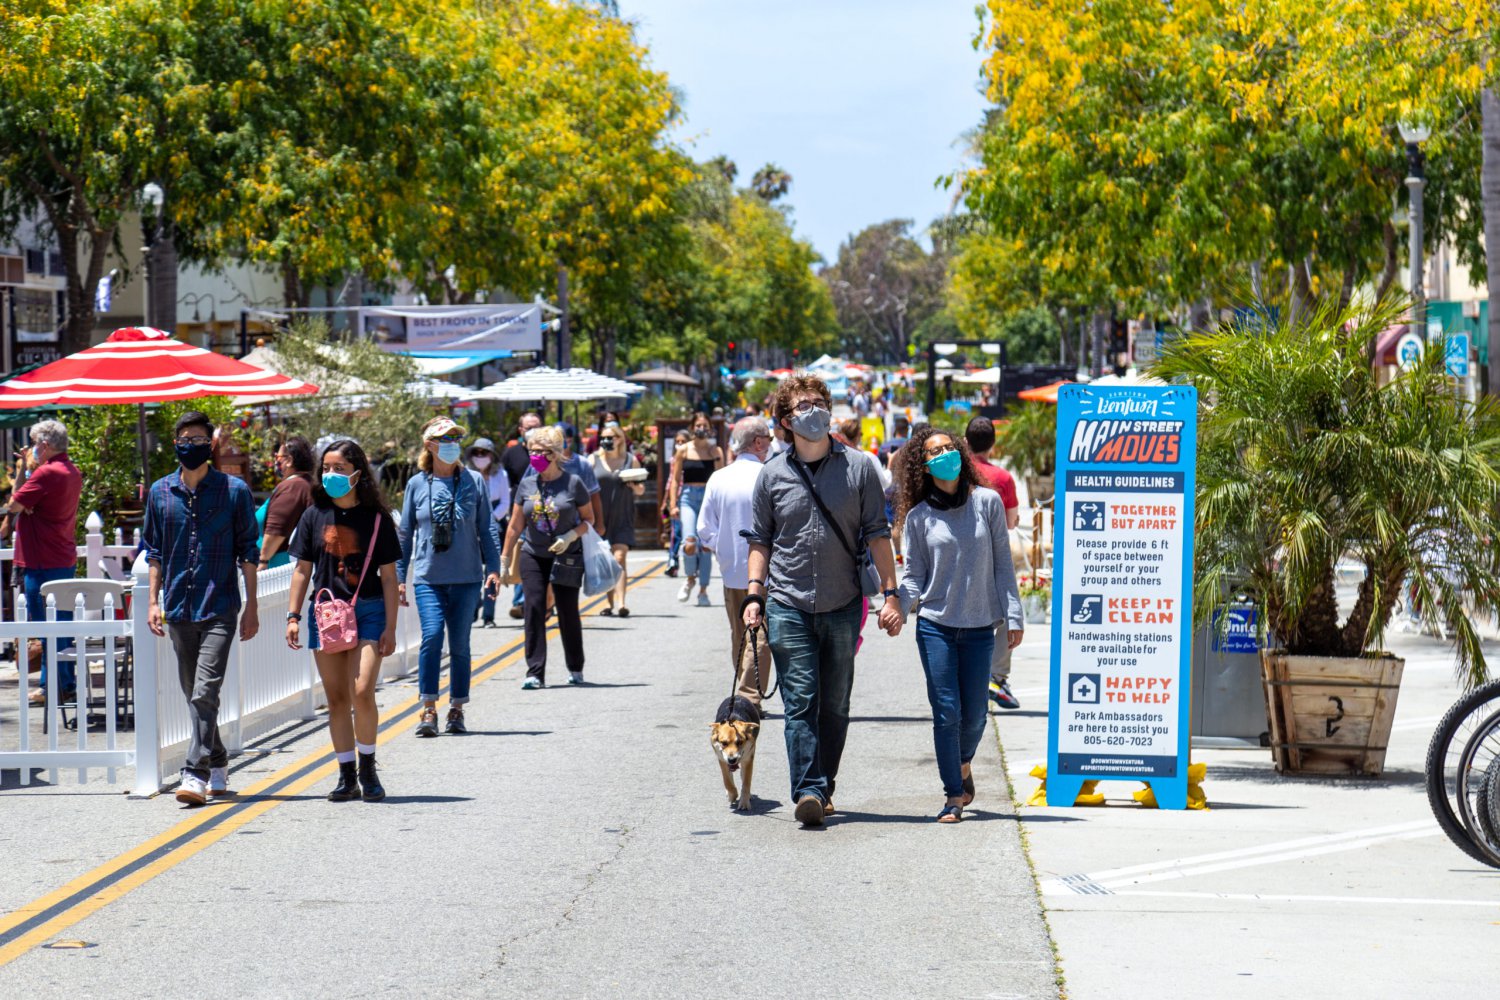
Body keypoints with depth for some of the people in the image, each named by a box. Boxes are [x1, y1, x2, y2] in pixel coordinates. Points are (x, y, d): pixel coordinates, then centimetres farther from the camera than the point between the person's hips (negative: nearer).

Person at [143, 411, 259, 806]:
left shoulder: (234, 490, 1)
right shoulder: (160, 492, 9)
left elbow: (248, 551, 4)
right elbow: (154, 551, 15)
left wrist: (252, 606, 1)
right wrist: (154, 601, 7)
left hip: (219, 607, -4)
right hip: (179, 608, 4)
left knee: (205, 691, -15)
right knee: (193, 694, 11)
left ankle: (196, 774, -19)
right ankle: (217, 763, 27)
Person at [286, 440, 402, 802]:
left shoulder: (376, 518, 1)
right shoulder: (315, 516, 8)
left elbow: (388, 576, 2)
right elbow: (302, 570, 11)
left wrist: (390, 627, -3)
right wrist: (293, 616, 3)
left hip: (367, 610, -3)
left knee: (362, 692, -16)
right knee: (336, 698, 4)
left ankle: (368, 768, 1)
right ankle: (347, 776, 11)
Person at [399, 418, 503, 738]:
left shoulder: (474, 481, 3)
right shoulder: (417, 485, 4)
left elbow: (486, 529, 6)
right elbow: (405, 534, 10)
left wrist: (493, 568, -3)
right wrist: (399, 577, 9)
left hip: (467, 578, 1)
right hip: (428, 577, -1)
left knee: (459, 643, 4)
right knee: (432, 636, -15)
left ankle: (456, 711, 16)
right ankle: (429, 710, -9)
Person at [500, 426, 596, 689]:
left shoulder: (573, 483, -5)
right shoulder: (527, 485, 5)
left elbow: (589, 519, 1)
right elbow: (515, 526, 10)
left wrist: (570, 537, -16)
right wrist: (506, 559, 10)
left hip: (566, 556, -2)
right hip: (533, 556, 2)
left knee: (568, 612, 5)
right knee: (534, 610, -7)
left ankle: (576, 669, 23)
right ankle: (535, 673, -6)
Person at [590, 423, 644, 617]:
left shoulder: (631, 460, 6)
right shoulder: (594, 460, 7)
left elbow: (640, 490, 13)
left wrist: (635, 486, -11)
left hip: (622, 519, -1)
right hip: (600, 519, 1)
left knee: (619, 559, -13)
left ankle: (620, 603, -21)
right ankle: (612, 603, 15)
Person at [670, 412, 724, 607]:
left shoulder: (716, 451, 6)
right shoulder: (683, 451, 5)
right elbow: (675, 479, 6)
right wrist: (673, 504, -1)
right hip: (688, 497, -1)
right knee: (689, 543, -18)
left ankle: (703, 591, 11)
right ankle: (690, 578, 9)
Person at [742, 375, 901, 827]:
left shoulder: (858, 468, 3)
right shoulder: (773, 474, 5)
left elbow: (877, 535, 5)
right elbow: (760, 541, 11)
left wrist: (890, 592, -2)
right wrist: (754, 595, 0)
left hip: (843, 605, 1)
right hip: (788, 607, -1)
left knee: (835, 704, 8)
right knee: (800, 701, -9)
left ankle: (823, 786, 19)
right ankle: (808, 791, -15)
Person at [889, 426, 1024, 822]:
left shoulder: (987, 502, 2)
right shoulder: (918, 516, 3)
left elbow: (1003, 563, 5)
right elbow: (914, 574, 6)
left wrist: (1013, 615, 1)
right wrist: (899, 608, -13)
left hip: (979, 627, 0)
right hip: (935, 626, 0)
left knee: (974, 713, 5)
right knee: (946, 711, -6)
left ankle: (964, 764, 36)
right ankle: (954, 796, 3)